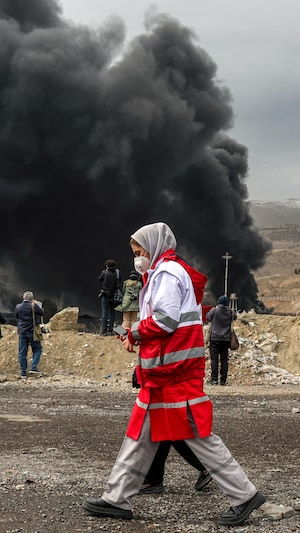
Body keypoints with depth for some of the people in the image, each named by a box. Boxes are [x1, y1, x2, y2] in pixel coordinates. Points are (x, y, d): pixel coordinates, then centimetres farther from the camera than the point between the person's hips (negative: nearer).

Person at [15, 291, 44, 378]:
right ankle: (33, 368, -3)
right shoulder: (34, 306, -13)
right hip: (32, 332, -3)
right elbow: (42, 313, 1)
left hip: (22, 332, 3)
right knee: (37, 349, 12)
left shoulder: (18, 307, -1)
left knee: (22, 352, 8)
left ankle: (23, 373, 9)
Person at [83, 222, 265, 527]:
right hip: (163, 370, 11)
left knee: (196, 434, -7)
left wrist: (135, 333, -6)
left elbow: (165, 319, -21)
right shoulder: (164, 273, 21)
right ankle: (118, 499, 15)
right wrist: (138, 336, 10)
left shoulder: (167, 272, -11)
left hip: (174, 370, -11)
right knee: (142, 433, 10)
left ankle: (243, 495, -1)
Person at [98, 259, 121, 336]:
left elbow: (99, 279, 8)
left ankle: (104, 330, -4)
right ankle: (110, 330, 9)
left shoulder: (104, 273, -7)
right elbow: (120, 282, 6)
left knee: (104, 312, 1)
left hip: (105, 295, -2)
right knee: (112, 313, 10)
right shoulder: (117, 273, 0)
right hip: (114, 296, 2)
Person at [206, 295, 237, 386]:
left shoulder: (214, 310, -7)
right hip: (226, 339, 3)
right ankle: (223, 380, 5)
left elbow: (208, 318, 4)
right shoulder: (230, 312, 1)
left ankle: (214, 378, -9)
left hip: (215, 338, -3)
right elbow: (235, 316, 17)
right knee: (224, 359, 6)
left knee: (214, 358, -2)